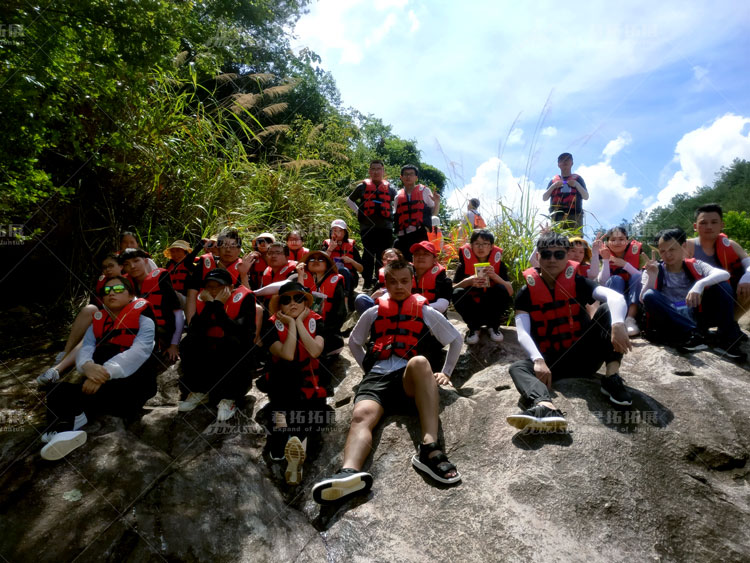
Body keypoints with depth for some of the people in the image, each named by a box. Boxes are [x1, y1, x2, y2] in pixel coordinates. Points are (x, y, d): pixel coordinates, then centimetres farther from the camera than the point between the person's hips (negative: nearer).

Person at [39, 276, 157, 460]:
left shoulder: (142, 318, 4)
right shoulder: (98, 321, 19)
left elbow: (139, 350, -13)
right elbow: (85, 349, 4)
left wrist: (106, 372, -26)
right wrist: (87, 365, -21)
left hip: (131, 384, -5)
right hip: (99, 384, 5)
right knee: (59, 391, -20)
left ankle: (67, 418, -25)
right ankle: (64, 428, -44)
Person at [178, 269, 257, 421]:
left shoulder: (243, 298, -17)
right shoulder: (203, 300, -5)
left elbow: (238, 331, -33)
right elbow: (193, 331, -19)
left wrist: (218, 306, -30)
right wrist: (210, 305, -26)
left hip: (238, 355, -4)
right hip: (212, 354, 5)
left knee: (232, 341, -34)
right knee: (188, 342, -18)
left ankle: (229, 399, -19)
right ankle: (199, 392, 0)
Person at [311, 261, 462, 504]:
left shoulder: (427, 312, 19)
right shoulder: (373, 313, 23)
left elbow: (456, 339, 27)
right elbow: (354, 342, 35)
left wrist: (445, 372, 19)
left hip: (412, 378, -1)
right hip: (377, 376, 2)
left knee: (419, 361, -38)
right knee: (361, 415, -31)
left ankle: (430, 448, -49)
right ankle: (350, 471, -60)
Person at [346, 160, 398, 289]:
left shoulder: (390, 188, 12)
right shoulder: (363, 186, 9)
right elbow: (349, 200, 20)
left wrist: (392, 214, 11)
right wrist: (358, 212, 7)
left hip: (386, 226, 1)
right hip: (367, 226, -1)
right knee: (369, 253, 0)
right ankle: (367, 282, 6)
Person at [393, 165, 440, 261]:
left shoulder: (424, 191, 11)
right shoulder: (398, 196, 19)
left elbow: (433, 213, 9)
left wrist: (437, 203, -8)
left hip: (420, 234, -3)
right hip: (402, 236, 3)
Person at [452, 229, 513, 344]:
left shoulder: (498, 263, -7)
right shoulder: (464, 263, -9)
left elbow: (510, 292, -15)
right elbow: (452, 289, -15)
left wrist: (495, 276, -30)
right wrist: (468, 281, -33)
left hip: (491, 309, 1)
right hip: (472, 311, 0)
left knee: (501, 289, -25)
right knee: (458, 293, -27)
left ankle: (493, 326, -3)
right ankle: (473, 328, -5)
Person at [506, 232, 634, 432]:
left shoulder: (577, 283, -2)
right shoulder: (526, 293, -4)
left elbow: (615, 296, -21)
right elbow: (523, 333, -17)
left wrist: (618, 324, -43)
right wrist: (539, 360, -37)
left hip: (583, 356, 1)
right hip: (551, 360, 0)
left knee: (607, 310, -18)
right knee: (518, 367, -30)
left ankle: (612, 378, -27)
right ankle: (546, 408, -61)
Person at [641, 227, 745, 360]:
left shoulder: (694, 266, 7)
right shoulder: (654, 271, 4)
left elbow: (724, 274, -13)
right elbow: (643, 300, -9)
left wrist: (699, 284, -32)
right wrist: (652, 276, -22)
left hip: (696, 319, 2)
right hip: (671, 324, -2)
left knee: (721, 285, -14)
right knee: (650, 296, -28)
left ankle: (728, 340, -21)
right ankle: (690, 334, -33)